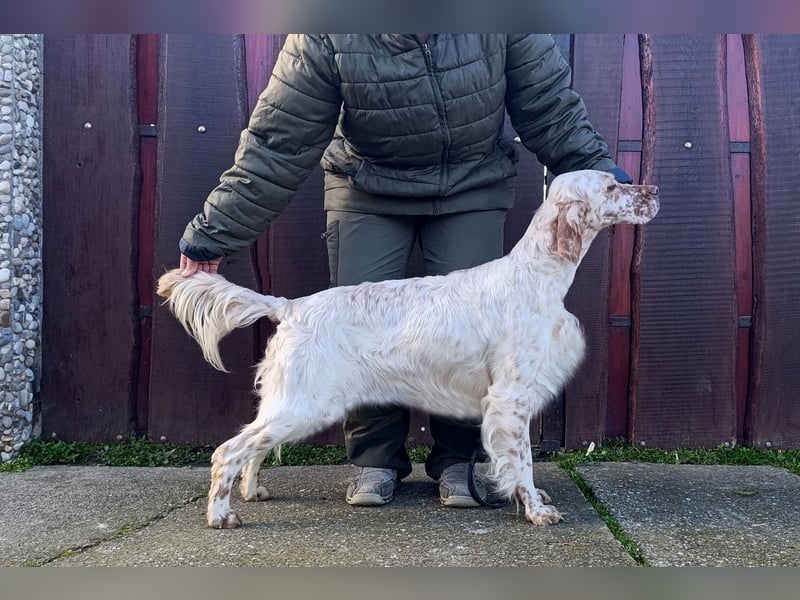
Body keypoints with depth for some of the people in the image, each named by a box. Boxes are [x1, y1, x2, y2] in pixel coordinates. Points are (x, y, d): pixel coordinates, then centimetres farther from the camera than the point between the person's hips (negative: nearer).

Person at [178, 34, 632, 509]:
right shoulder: (326, 39, -25)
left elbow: (548, 101, -7)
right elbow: (278, 146, -19)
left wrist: (595, 168, -6)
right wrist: (214, 234, -17)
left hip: (473, 188, 1)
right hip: (369, 192, 0)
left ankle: (457, 459, 12)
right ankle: (377, 459, 12)